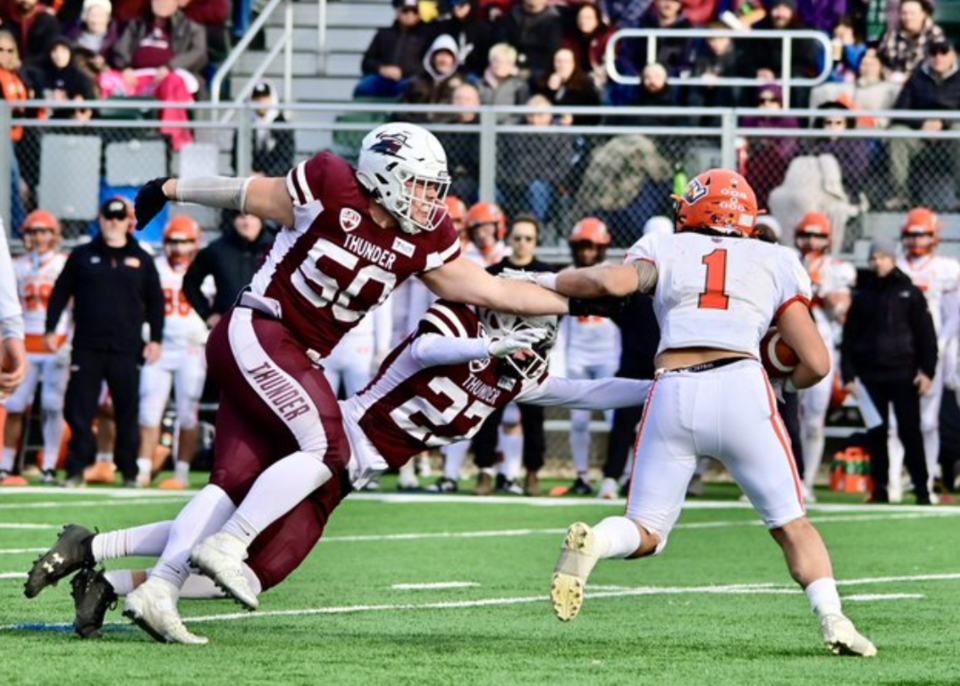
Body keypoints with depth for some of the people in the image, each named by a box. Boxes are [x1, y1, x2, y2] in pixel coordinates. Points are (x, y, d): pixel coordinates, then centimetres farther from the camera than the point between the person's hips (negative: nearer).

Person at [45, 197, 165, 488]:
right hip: (87, 347, 0)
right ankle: (76, 470, 2)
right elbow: (60, 293, 10)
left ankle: (129, 472, 11)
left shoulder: (141, 260, 8)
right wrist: (51, 330, 3)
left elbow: (155, 301, 12)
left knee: (127, 412, 3)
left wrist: (155, 339, 6)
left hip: (126, 349, 0)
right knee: (79, 410, -3)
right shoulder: (82, 256, 7)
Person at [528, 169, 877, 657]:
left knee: (646, 533, 10)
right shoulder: (774, 263, 19)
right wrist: (789, 383, 36)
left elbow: (614, 282, -4)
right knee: (791, 524, 12)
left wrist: (545, 282, 13)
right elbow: (816, 363, 13)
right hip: (741, 387, 0)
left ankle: (590, 541, -23)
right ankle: (832, 619, -9)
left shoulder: (666, 250, 18)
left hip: (672, 395, 0)